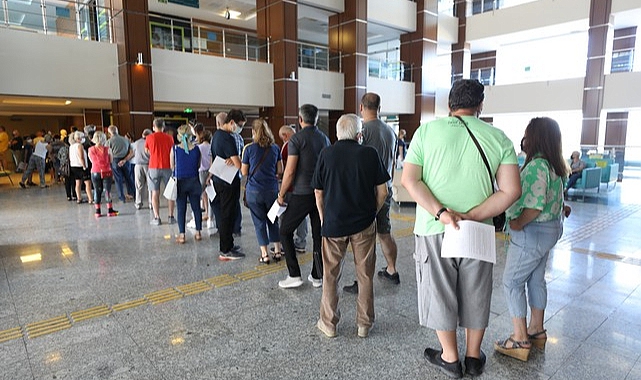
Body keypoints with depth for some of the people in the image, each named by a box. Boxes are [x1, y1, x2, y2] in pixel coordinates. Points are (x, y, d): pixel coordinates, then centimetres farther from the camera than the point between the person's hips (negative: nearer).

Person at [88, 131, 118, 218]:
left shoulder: (90, 150, -3)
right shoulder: (107, 149, -10)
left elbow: (92, 161, 8)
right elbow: (111, 161, 0)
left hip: (95, 172, 2)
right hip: (106, 172, -2)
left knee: (97, 191, 10)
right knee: (108, 190, 4)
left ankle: (98, 211, 14)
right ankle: (110, 210, 8)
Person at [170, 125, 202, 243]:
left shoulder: (175, 149, -10)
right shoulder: (196, 149, -5)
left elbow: (172, 166, -1)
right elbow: (198, 166, 5)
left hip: (180, 181, -1)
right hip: (194, 181, 1)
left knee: (181, 209, 6)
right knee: (196, 207, 12)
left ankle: (181, 235, 8)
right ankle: (198, 233, 18)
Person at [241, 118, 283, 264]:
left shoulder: (249, 149, -6)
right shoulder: (275, 148, 1)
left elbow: (244, 172, -1)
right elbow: (280, 170, 5)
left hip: (254, 190, -2)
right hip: (272, 189, 2)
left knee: (259, 222, 7)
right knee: (273, 220, 15)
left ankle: (264, 254, 9)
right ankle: (277, 251, 19)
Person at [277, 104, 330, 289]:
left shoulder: (297, 139, -9)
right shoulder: (324, 139, 9)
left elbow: (290, 171, -13)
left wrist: (281, 194, -3)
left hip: (302, 193, -6)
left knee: (285, 232, 7)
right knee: (318, 235, 11)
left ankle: (294, 275, 5)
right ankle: (317, 276, 18)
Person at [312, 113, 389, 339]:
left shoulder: (326, 154, -3)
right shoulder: (369, 154, -5)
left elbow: (318, 193, 2)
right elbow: (382, 192, -3)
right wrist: (372, 212, 12)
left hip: (333, 223, 0)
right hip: (364, 223, 0)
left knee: (331, 275, 14)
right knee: (365, 275, 13)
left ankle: (329, 323, 24)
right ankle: (365, 324, 24)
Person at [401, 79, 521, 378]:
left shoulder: (427, 131, -3)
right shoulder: (498, 137, 0)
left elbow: (409, 179, -12)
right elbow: (511, 190, -8)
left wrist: (441, 213, -17)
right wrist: (470, 216, -11)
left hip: (434, 230, -1)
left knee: (439, 293, 14)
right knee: (475, 295, 18)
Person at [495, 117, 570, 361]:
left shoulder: (537, 166, -24)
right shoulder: (552, 165, 9)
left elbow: (536, 204, -29)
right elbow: (552, 198, 18)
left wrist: (517, 223, -18)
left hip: (532, 232, -10)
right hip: (550, 229, 10)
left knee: (512, 281, -1)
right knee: (536, 279, 20)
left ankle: (520, 339, 7)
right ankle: (536, 330, 33)